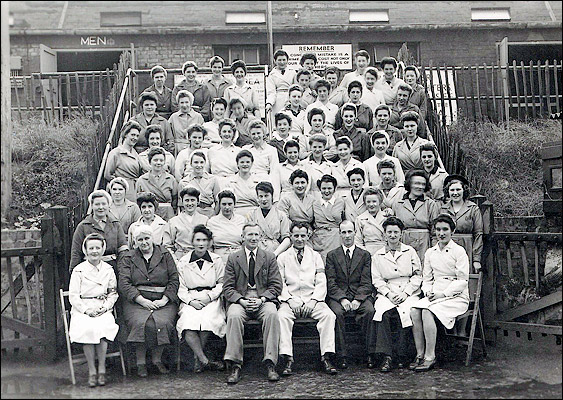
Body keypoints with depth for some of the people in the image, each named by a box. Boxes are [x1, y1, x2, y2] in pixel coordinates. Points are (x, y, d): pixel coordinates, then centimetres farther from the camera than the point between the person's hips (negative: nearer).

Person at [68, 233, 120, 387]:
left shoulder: (108, 269, 11)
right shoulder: (78, 270, 5)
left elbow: (113, 294, 13)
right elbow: (73, 296, 1)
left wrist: (104, 306, -5)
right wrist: (87, 309, -12)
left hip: (103, 309, 1)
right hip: (82, 310, -1)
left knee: (102, 327, -30)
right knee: (88, 329, -31)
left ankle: (101, 369, -17)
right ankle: (92, 371, -19)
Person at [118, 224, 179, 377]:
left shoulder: (165, 256, 14)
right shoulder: (128, 259, 13)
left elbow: (174, 280, 6)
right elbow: (124, 283, 0)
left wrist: (164, 300, -8)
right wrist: (142, 300, -13)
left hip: (163, 301, 0)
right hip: (136, 300, 0)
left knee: (162, 323, -28)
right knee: (140, 323, -29)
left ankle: (157, 358, -8)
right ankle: (140, 361, -13)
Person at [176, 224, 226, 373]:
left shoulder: (217, 260, 12)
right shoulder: (183, 262, 12)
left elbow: (222, 284, 10)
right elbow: (181, 288, 8)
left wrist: (209, 296, -6)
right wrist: (190, 301, -9)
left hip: (211, 299, 0)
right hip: (190, 300, 1)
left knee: (207, 320, -32)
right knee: (188, 321, -31)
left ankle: (197, 358, -15)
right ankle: (204, 360, -26)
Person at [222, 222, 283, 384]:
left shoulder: (270, 257, 13)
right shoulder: (233, 258, 12)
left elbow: (276, 286, 6)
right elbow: (227, 288, 5)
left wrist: (261, 299, -12)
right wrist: (241, 300, -14)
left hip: (263, 299, 0)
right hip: (240, 299, 0)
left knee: (272, 314, -33)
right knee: (234, 316, -33)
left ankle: (270, 364, -30)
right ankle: (235, 366, -30)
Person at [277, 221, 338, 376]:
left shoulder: (315, 256, 14)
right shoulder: (282, 257, 12)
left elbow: (321, 283, 7)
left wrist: (313, 300, -9)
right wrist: (290, 300, -12)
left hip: (313, 300, 1)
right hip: (290, 300, -1)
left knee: (328, 315, -28)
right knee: (282, 316, -32)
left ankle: (326, 357, -25)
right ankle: (288, 359, -30)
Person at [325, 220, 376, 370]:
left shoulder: (365, 255, 12)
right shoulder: (332, 255, 12)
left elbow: (366, 283, 3)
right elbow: (331, 283, 2)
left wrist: (357, 299, -15)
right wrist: (342, 299, -14)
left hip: (360, 296, 0)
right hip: (337, 296, 0)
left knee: (369, 310, -30)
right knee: (337, 312, -32)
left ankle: (370, 354, -20)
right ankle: (342, 355, -23)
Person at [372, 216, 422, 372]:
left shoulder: (410, 251, 10)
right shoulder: (377, 256, 13)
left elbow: (418, 276, 7)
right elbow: (377, 280, 7)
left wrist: (405, 293, -6)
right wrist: (389, 294, -10)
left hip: (409, 294, -1)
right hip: (387, 293, 1)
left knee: (407, 312, -32)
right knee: (382, 312, -31)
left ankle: (402, 355, -17)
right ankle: (386, 356, -28)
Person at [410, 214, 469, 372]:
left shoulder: (459, 251, -3)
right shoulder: (430, 252, 14)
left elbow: (462, 281, -8)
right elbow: (426, 279, 15)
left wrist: (443, 294, -16)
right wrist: (428, 292, -5)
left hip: (456, 296, -5)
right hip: (434, 295, 5)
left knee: (427, 312, -30)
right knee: (414, 311, -23)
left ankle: (430, 357, -22)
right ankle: (420, 354, -17)